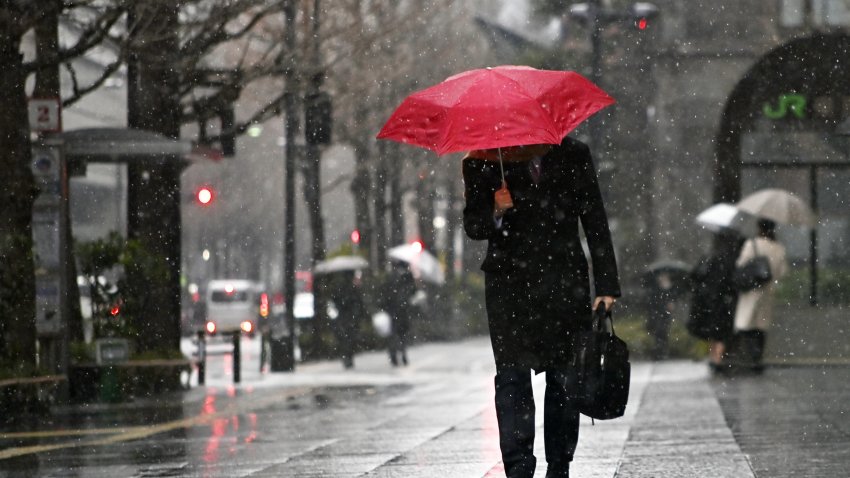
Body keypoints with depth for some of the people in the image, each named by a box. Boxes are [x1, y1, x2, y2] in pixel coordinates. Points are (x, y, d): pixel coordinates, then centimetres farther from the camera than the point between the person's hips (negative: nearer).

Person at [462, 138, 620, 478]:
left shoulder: (573, 156, 5)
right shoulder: (483, 163, 3)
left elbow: (595, 222, 6)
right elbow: (472, 227, 5)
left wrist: (606, 285, 0)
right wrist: (496, 214, -18)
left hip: (565, 283, 1)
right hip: (509, 284, -1)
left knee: (565, 379, 2)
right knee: (512, 376, -9)